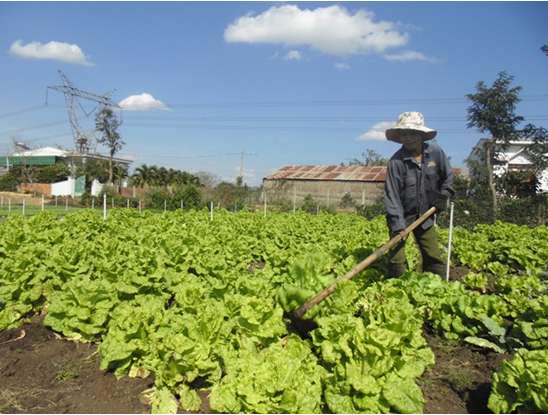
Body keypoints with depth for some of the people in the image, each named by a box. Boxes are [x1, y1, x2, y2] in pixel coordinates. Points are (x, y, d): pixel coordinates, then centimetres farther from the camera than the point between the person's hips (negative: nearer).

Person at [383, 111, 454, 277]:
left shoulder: (436, 152, -6)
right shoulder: (396, 161, -18)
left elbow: (447, 176, 14)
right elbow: (392, 194, -20)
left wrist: (444, 195, 1)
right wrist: (398, 225, -25)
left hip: (425, 215, 4)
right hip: (401, 215, -3)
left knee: (434, 257, 8)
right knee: (397, 260, -5)